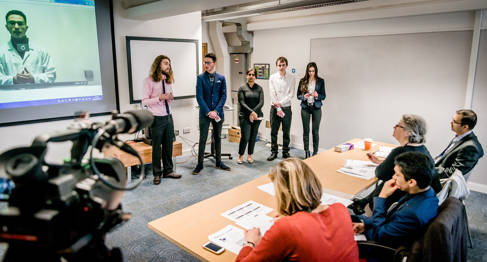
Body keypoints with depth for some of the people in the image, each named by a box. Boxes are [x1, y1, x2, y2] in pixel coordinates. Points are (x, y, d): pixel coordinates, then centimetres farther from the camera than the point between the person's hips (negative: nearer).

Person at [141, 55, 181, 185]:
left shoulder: (168, 80, 11)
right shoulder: (149, 81, -8)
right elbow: (144, 101, -10)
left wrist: (171, 98, -3)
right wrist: (159, 98, -21)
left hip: (168, 117, 6)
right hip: (157, 119, -6)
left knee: (168, 146, 12)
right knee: (157, 148, 4)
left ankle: (168, 171, 25)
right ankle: (157, 174, 17)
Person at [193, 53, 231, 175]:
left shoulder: (221, 78, 4)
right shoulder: (200, 78, -1)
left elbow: (223, 96, 0)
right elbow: (199, 97, -7)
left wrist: (216, 111, -11)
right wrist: (208, 112, -14)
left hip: (218, 113, 2)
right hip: (204, 113, -2)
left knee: (218, 138, 12)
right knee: (202, 139, 2)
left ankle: (219, 161, 24)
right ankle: (200, 164, 11)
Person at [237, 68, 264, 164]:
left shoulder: (259, 88, 7)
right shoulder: (242, 88, 1)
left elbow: (261, 102, -1)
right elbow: (242, 103, -7)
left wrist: (254, 112, -14)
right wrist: (251, 112, -18)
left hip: (257, 116, 3)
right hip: (245, 116, -3)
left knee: (253, 136, 7)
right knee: (245, 137, -7)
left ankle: (249, 155, 21)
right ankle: (240, 156, 10)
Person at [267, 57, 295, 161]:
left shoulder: (291, 78, 0)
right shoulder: (273, 77, 1)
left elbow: (291, 94, -5)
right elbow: (272, 94, -6)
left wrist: (280, 103, -16)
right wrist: (278, 108, -13)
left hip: (286, 107, 0)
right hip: (274, 108, 0)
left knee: (286, 132, 8)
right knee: (273, 132, 6)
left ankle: (285, 152, 21)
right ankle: (274, 152, 17)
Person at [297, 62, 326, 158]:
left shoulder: (320, 81, 1)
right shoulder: (302, 81, 3)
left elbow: (324, 96, 3)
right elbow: (298, 95, 6)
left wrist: (317, 96, -17)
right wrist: (304, 96, -15)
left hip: (316, 108, -1)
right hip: (305, 108, 1)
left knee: (315, 131, 0)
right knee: (306, 130, 6)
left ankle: (315, 152, 10)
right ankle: (306, 152, 17)